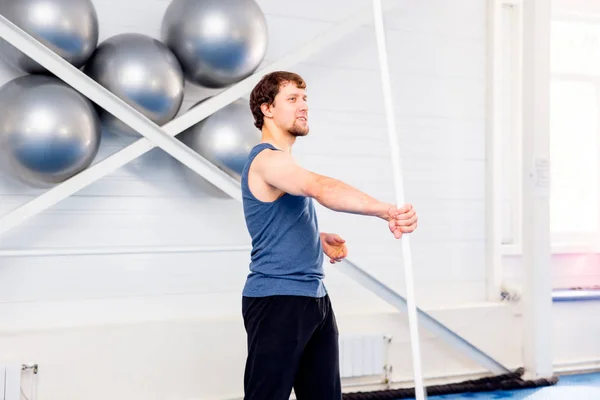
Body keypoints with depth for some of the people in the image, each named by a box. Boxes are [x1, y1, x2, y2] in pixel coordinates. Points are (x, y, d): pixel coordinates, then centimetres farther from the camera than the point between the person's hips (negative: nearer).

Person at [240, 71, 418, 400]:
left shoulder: (282, 163, 17)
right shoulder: (267, 160, -16)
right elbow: (322, 188, -35)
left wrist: (319, 239, 13)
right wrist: (385, 210, -47)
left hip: (314, 299, 10)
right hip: (277, 301, -10)